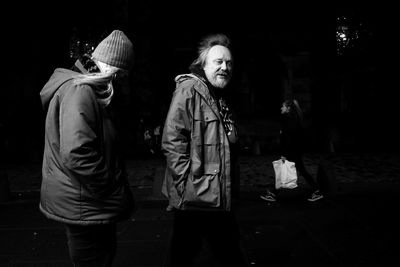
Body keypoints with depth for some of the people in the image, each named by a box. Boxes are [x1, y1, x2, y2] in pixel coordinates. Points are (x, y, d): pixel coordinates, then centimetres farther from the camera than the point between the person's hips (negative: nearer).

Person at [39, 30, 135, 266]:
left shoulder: (96, 91, 11)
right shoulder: (79, 91, -20)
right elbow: (76, 152, -30)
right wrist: (115, 193, -21)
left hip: (92, 203, 10)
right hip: (84, 205, -10)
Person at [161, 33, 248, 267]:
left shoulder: (221, 96, 13)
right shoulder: (188, 90, -14)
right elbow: (172, 142, -21)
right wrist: (189, 183, -20)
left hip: (220, 198, 9)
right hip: (193, 198, -8)